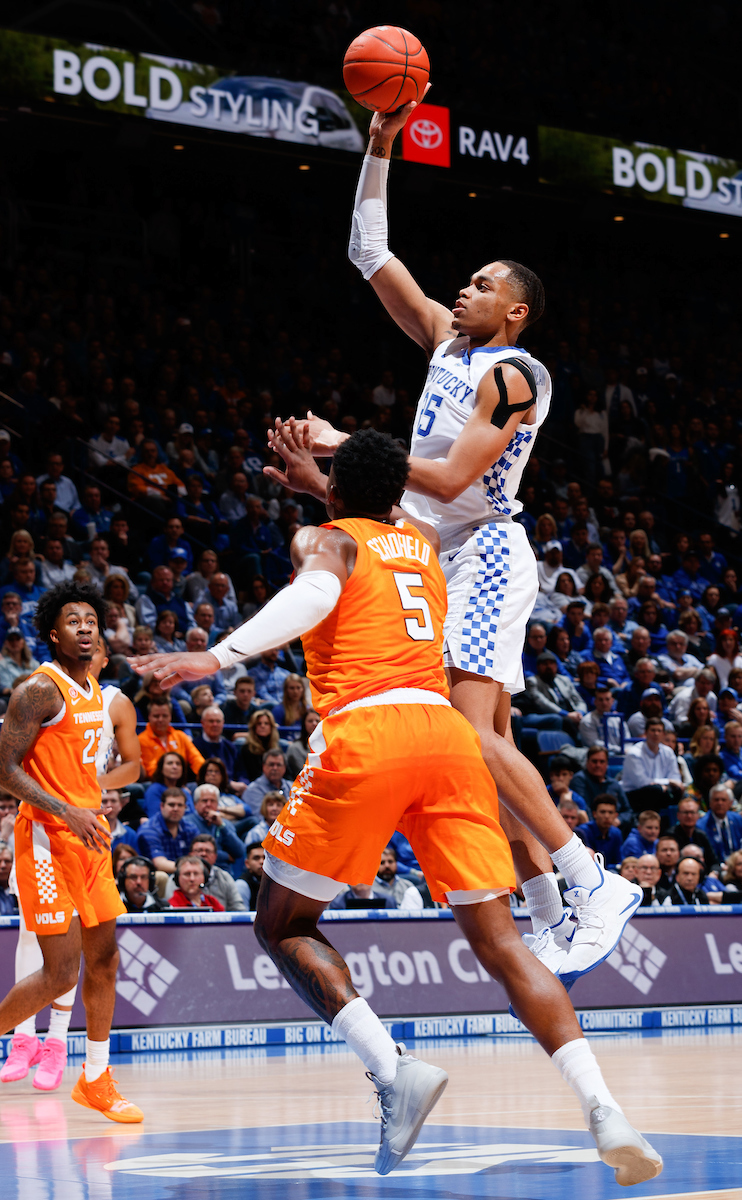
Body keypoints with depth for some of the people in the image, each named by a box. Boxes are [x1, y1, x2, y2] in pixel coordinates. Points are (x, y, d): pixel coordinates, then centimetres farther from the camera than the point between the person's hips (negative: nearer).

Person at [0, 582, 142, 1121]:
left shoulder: (96, 692, 13)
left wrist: (95, 802, 17)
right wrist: (66, 812, -25)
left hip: (88, 835, 9)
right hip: (47, 838, -9)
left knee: (105, 955, 10)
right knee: (61, 972, -12)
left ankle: (96, 1080, 20)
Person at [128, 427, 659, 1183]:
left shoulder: (322, 537, 11)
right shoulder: (421, 542, 28)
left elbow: (318, 588, -14)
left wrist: (216, 657, -23)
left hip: (365, 733, -5)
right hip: (447, 732, 5)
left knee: (281, 923, 10)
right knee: (498, 940, 2)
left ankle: (393, 1071, -13)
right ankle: (602, 1111, -16)